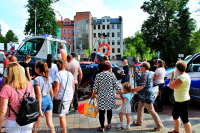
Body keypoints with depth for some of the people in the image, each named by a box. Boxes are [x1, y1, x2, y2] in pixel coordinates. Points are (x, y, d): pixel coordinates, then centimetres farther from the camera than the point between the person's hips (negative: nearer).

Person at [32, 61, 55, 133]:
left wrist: (40, 109, -17)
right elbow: (51, 92, 8)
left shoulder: (37, 79, -15)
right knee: (50, 122, 13)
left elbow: (39, 94, -19)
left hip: (42, 100, -5)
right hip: (48, 100, 6)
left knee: (36, 123, 14)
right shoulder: (49, 78, 3)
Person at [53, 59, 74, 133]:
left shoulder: (58, 75, -14)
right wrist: (72, 96, 21)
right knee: (64, 114, 22)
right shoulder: (70, 74, 4)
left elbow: (56, 88, -19)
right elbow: (73, 86, 9)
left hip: (61, 98, -6)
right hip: (69, 97, 6)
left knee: (62, 116, 5)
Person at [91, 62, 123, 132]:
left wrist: (92, 96, 10)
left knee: (102, 112, 6)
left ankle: (102, 128, 12)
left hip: (101, 97, -1)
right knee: (109, 110, 20)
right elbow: (117, 87, -5)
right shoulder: (112, 75, -6)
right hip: (110, 96, 2)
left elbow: (95, 87, -3)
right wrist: (121, 95, 5)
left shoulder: (98, 75, -6)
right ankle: (109, 124, 34)